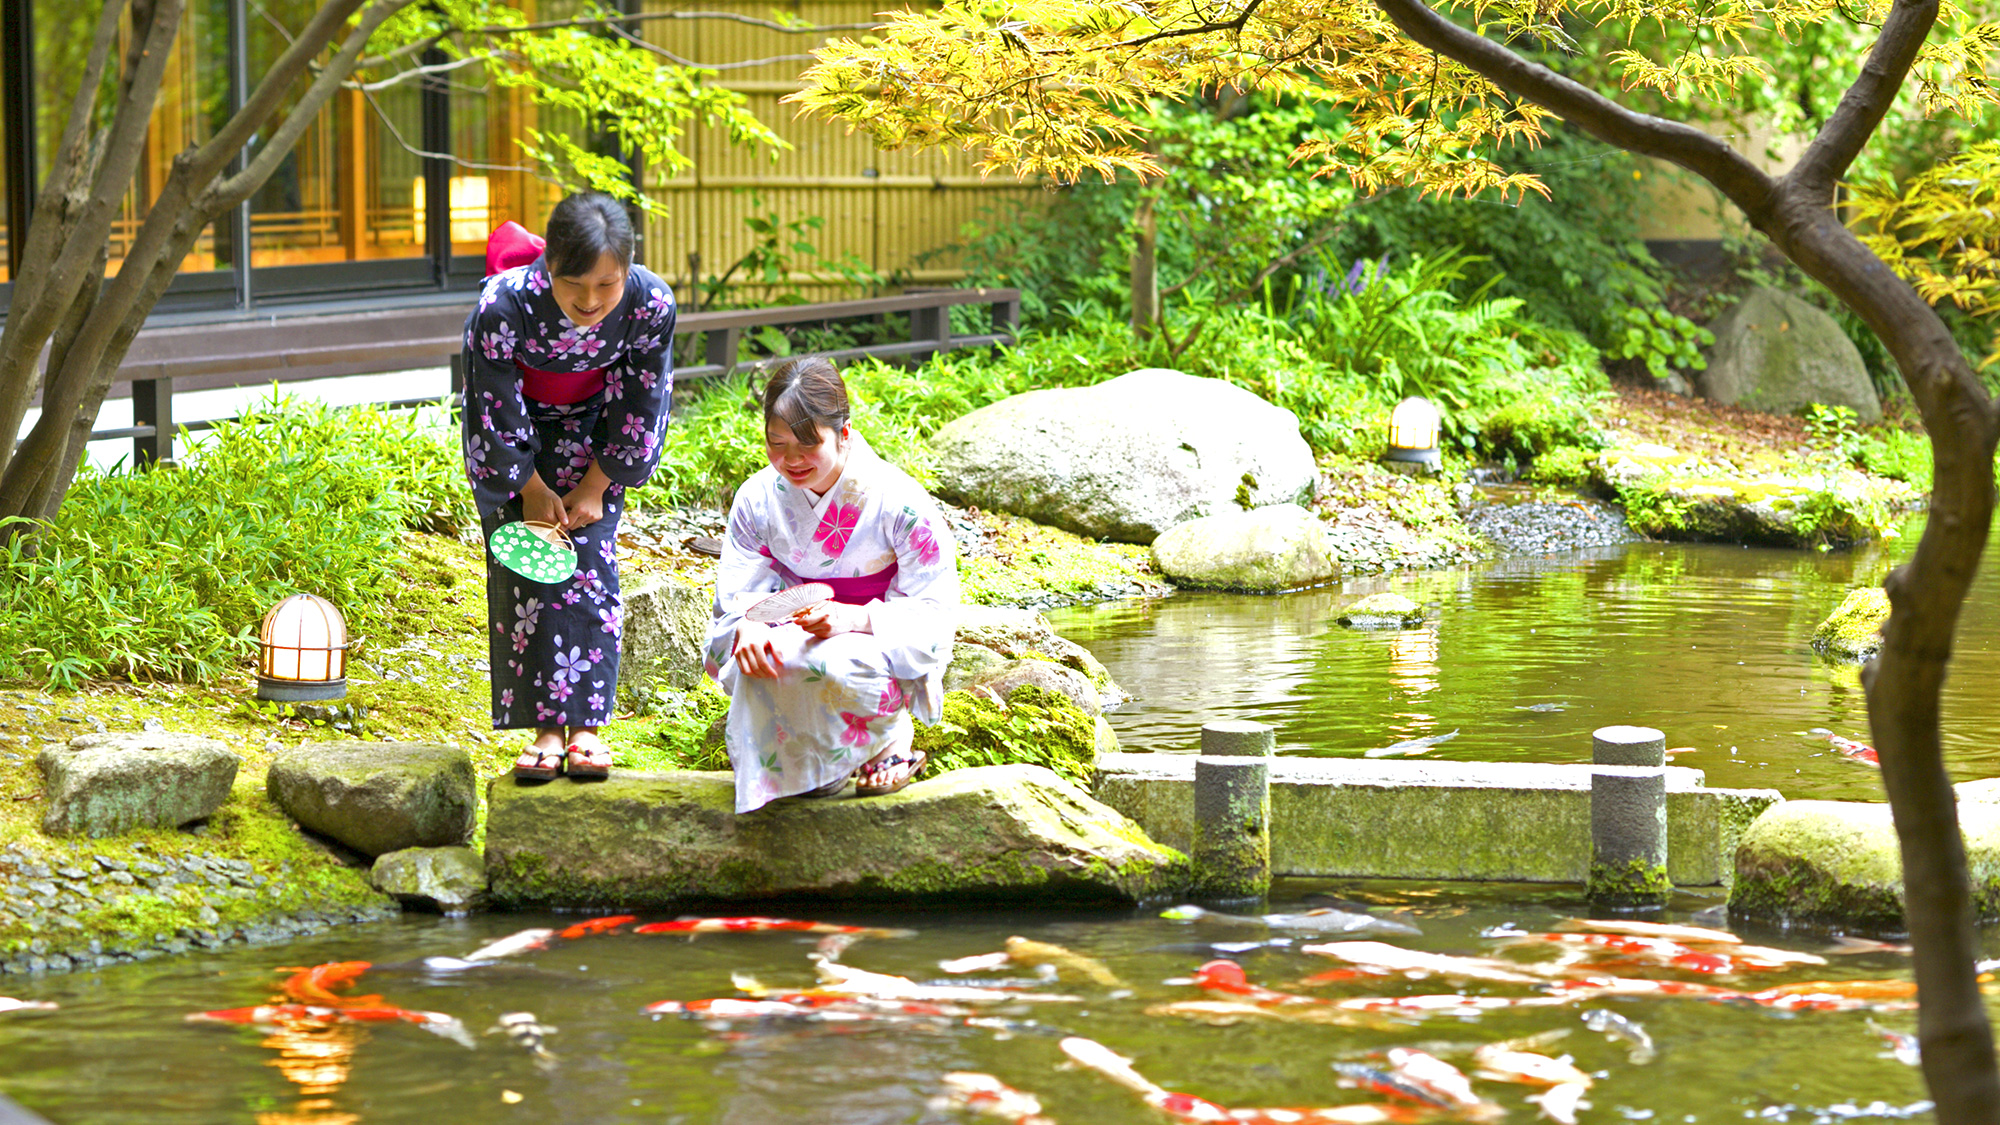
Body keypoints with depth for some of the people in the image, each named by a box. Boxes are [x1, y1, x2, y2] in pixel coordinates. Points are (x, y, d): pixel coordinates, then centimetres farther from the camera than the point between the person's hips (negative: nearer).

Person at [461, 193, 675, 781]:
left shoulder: (652, 304, -31)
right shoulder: (504, 304, -37)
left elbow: (639, 405, -13)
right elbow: (497, 407, -20)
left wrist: (595, 486, -9)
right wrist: (532, 489, -11)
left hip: (592, 425, 1)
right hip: (518, 426, -1)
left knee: (591, 555, -8)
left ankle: (585, 722, -4)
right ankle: (547, 726, -7)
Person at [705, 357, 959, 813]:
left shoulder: (898, 501, -17)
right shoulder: (757, 498, -4)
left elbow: (933, 610, -16)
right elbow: (737, 592, -3)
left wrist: (851, 619, -34)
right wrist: (748, 625, -31)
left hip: (884, 644, -3)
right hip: (797, 628, 4)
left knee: (838, 665, -40)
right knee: (752, 656, -33)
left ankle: (891, 737, -4)